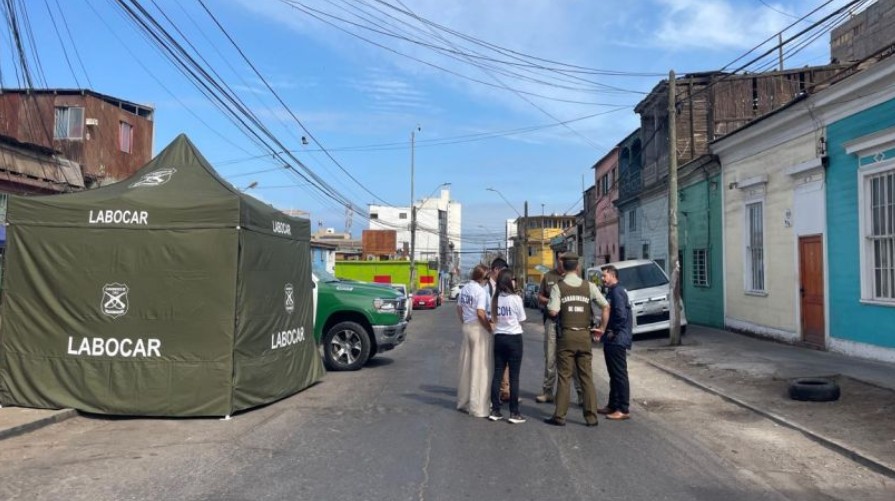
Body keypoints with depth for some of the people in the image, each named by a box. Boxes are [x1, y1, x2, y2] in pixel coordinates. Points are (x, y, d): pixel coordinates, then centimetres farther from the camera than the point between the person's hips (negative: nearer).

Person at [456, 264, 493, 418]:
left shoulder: (464, 289, 7)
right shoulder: (481, 291, -16)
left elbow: (459, 308, 14)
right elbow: (480, 313, -22)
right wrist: (490, 328, -11)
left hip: (467, 327, 8)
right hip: (479, 329, -8)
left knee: (466, 366, 17)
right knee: (480, 368, 0)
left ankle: (463, 401, 29)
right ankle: (478, 406, 5)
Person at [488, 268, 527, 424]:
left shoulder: (495, 299, 0)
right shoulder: (516, 298, -12)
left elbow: (492, 319, 5)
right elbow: (521, 320, -4)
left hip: (499, 338, 4)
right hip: (514, 338, -4)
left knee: (497, 374, 9)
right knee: (514, 377, 1)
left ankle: (495, 411, 13)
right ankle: (514, 413, 5)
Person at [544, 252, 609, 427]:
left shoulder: (558, 286, -5)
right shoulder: (589, 286, 3)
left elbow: (552, 311, -14)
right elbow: (606, 306, 1)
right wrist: (602, 328, 11)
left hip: (566, 335, -2)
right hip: (585, 335, 2)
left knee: (564, 376, 3)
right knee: (587, 376, 9)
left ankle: (560, 416, 8)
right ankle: (591, 416, 12)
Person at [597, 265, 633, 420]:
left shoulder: (617, 291, -16)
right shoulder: (612, 291, 15)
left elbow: (622, 315, -25)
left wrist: (613, 332, -15)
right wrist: (606, 331, 12)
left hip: (617, 341, -10)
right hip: (611, 340, 10)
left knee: (620, 375, -4)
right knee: (614, 374, 16)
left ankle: (623, 410, 1)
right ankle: (613, 405, 26)